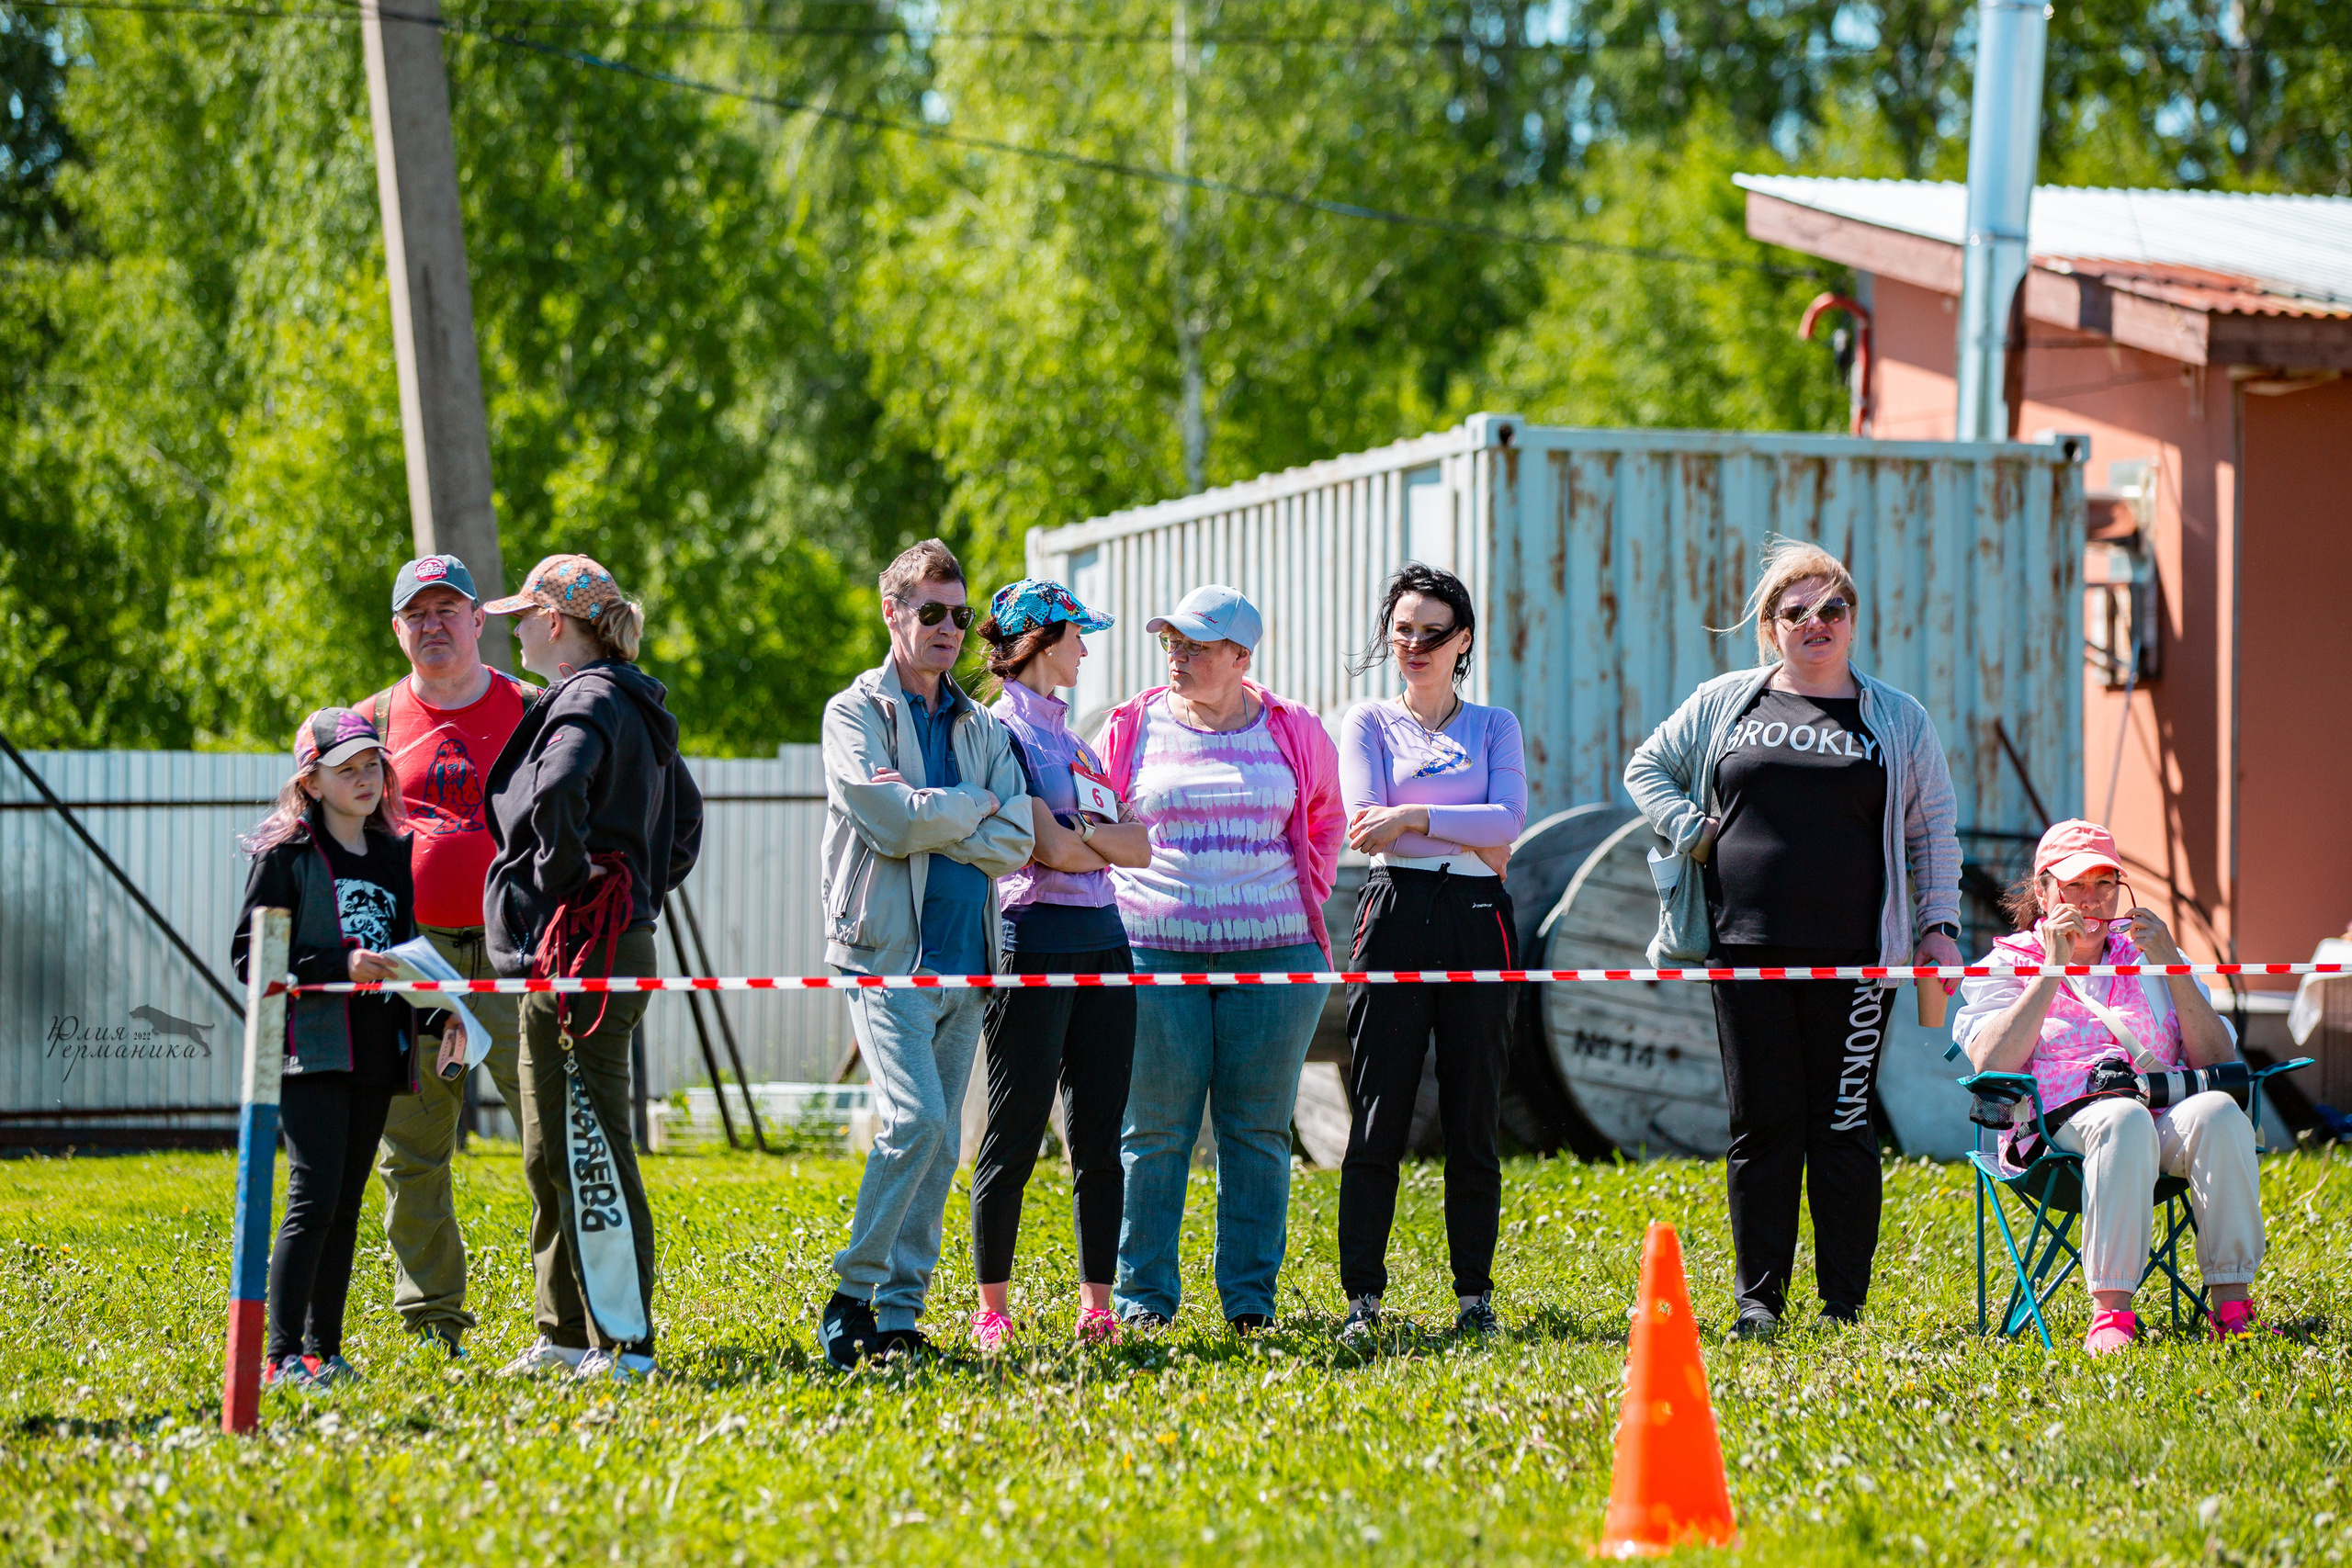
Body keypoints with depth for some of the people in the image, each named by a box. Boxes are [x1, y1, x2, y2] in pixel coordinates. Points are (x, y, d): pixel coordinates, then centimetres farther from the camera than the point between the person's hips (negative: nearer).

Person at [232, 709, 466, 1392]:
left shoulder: (395, 856, 15)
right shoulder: (285, 857, -3)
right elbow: (248, 954, -9)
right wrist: (339, 966, -19)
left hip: (376, 1051, 6)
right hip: (312, 1050, -6)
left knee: (346, 1204, 8)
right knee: (314, 1198, -15)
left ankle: (323, 1351, 13)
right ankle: (281, 1356, -15)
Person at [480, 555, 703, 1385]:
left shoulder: (586, 704, -14)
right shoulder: (633, 710, 17)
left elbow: (557, 793, -35)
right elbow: (685, 822, 29)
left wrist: (568, 883, -21)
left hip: (580, 953, -10)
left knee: (589, 1148, -8)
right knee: (552, 1155, 15)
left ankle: (625, 1344, -7)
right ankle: (566, 1335, 21)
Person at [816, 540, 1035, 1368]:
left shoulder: (984, 729, 16)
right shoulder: (856, 712, 1)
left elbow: (1014, 844, 3)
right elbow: (890, 823, -14)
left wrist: (924, 817, -8)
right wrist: (973, 805, 0)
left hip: (964, 958, 6)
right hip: (889, 952, -6)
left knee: (940, 1144, 5)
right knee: (917, 1120, -20)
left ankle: (900, 1314, 10)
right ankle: (852, 1294, -9)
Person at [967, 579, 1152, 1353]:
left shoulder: (1072, 735, 18)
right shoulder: (1000, 731, -7)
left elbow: (1141, 845, 9)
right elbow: (1050, 848, -16)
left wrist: (1082, 831, -8)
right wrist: (1109, 843, 0)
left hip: (1101, 940, 8)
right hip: (1034, 941, -8)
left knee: (1099, 1137, 5)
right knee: (1016, 1133, -3)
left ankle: (1096, 1307, 7)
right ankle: (991, 1312, 3)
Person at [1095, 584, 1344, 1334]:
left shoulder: (1293, 731, 6)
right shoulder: (1132, 727, 5)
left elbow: (1326, 819, 22)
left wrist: (1305, 900, 15)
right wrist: (1114, 914, 8)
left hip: (1272, 954, 1)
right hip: (1156, 950, -1)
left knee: (1259, 1130, 3)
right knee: (1154, 1131, -1)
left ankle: (1250, 1297, 10)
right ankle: (1143, 1297, 6)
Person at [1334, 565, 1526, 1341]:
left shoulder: (1495, 725, 13)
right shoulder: (1368, 722, 9)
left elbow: (1509, 820, -3)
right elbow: (1364, 825, -5)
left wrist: (1414, 818, -12)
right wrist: (1471, 835, -7)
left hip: (1477, 924, 1)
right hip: (1395, 918, -1)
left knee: (1475, 1118, 3)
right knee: (1377, 1115, -4)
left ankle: (1474, 1294, 9)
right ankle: (1362, 1297, 0)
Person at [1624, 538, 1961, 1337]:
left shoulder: (1899, 721, 10)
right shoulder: (1724, 703, 11)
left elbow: (1933, 833, 14)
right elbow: (1646, 767, 21)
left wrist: (1940, 925, 5)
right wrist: (1691, 830, 5)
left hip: (1853, 956, -1)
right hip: (1747, 944, 1)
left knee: (1842, 1128, -1)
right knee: (1761, 1124, 2)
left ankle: (1844, 1305, 5)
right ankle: (1758, 1299, 9)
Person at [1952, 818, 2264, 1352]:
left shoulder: (2146, 955, 26)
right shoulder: (2006, 965, 18)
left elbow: (2216, 1062, 13)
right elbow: (1991, 1066, -3)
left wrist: (2171, 966, 4)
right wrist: (2053, 968, -3)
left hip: (2166, 1116, 3)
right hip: (2062, 1120, -3)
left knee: (2219, 1113, -32)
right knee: (2124, 1120, -39)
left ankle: (2232, 1305, -34)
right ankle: (2110, 1313, -45)